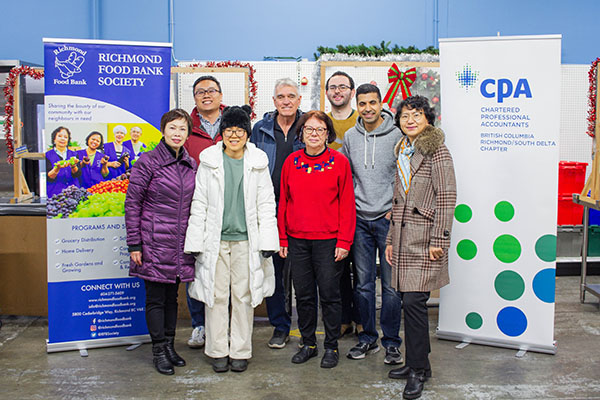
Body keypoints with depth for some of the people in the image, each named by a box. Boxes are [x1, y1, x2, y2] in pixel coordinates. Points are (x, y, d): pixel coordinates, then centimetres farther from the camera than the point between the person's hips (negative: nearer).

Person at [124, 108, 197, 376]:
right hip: (155, 242, -5)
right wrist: (134, 244, -9)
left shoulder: (191, 165, 9)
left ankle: (169, 345, 26)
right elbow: (132, 203, -7)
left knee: (172, 296, 14)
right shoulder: (148, 162, -7)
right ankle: (159, 351, 15)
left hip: (180, 243, 5)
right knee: (156, 298, 4)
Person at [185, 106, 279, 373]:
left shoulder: (258, 162, 4)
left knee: (243, 295, 6)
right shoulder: (209, 161, 3)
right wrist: (195, 242, -1)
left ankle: (240, 351, 19)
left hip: (246, 240, 0)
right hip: (215, 240, 0)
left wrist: (267, 241, -2)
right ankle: (218, 351, 18)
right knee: (216, 295, 4)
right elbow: (199, 203, 4)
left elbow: (266, 204, 4)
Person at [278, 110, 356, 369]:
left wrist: (344, 241, -8)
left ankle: (331, 347, 20)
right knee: (303, 295, 11)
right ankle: (308, 344, 26)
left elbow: (347, 204, -3)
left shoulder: (339, 162, -2)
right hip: (297, 240, 3)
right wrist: (282, 238, 7)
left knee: (329, 294, 4)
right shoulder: (291, 162, 7)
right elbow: (283, 201, 10)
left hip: (328, 240, -3)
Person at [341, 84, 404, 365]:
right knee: (363, 283, 10)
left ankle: (392, 342, 15)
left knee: (391, 284, 1)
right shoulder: (350, 137, 7)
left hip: (388, 218, -3)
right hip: (360, 219, 4)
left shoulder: (396, 136, -5)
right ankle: (368, 339, 23)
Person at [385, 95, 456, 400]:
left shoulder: (436, 151, -5)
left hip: (424, 237, -7)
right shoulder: (402, 152, 17)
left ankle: (418, 369, 4)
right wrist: (390, 238, 16)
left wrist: (438, 240, -15)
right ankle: (416, 363, 21)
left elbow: (446, 198, -10)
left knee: (414, 300, -9)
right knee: (409, 301, 9)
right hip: (403, 237, 7)